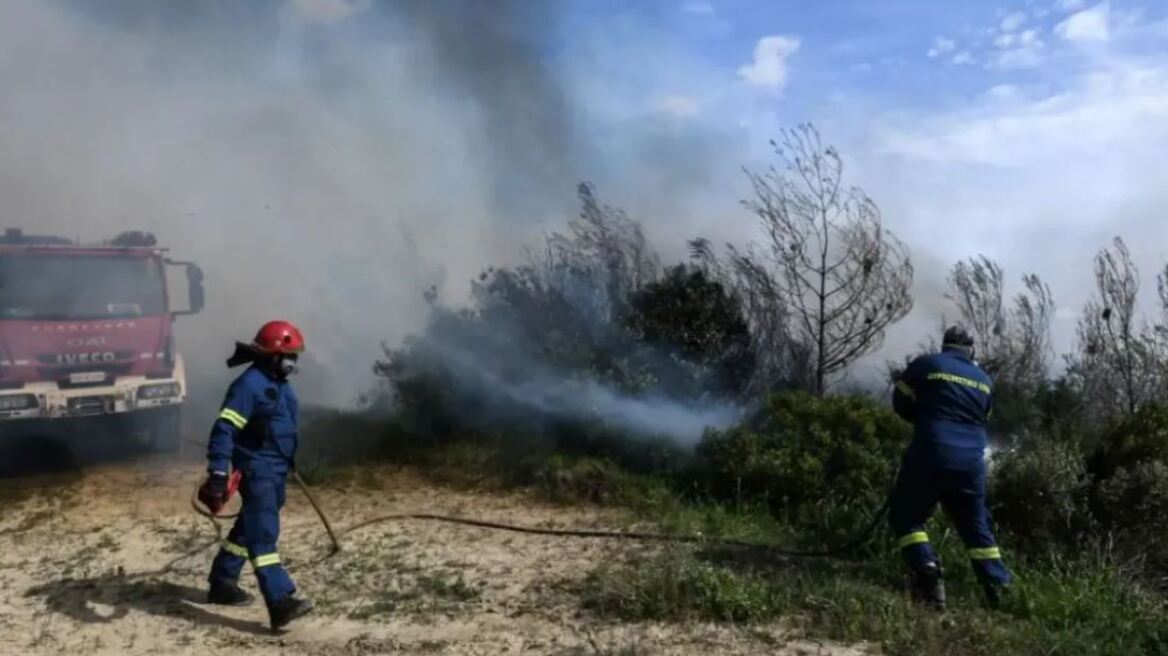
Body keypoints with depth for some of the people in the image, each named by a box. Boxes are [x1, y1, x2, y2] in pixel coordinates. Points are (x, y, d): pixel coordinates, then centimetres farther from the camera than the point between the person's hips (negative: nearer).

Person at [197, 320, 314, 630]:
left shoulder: (279, 384, 12)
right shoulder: (249, 385, -19)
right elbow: (223, 430, -24)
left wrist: (288, 464, 31)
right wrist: (217, 474, -30)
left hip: (276, 468, 10)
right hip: (257, 468, -10)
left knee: (249, 527, 20)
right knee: (263, 533, -13)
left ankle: (222, 584, 36)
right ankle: (280, 602, -19)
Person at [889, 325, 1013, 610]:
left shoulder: (925, 365, 3)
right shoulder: (984, 380, 16)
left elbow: (900, 403, 8)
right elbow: (983, 418, 21)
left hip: (931, 454, -4)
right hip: (971, 461, 4)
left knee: (905, 516, 5)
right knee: (976, 525, 17)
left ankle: (927, 572, -13)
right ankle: (998, 586, 14)